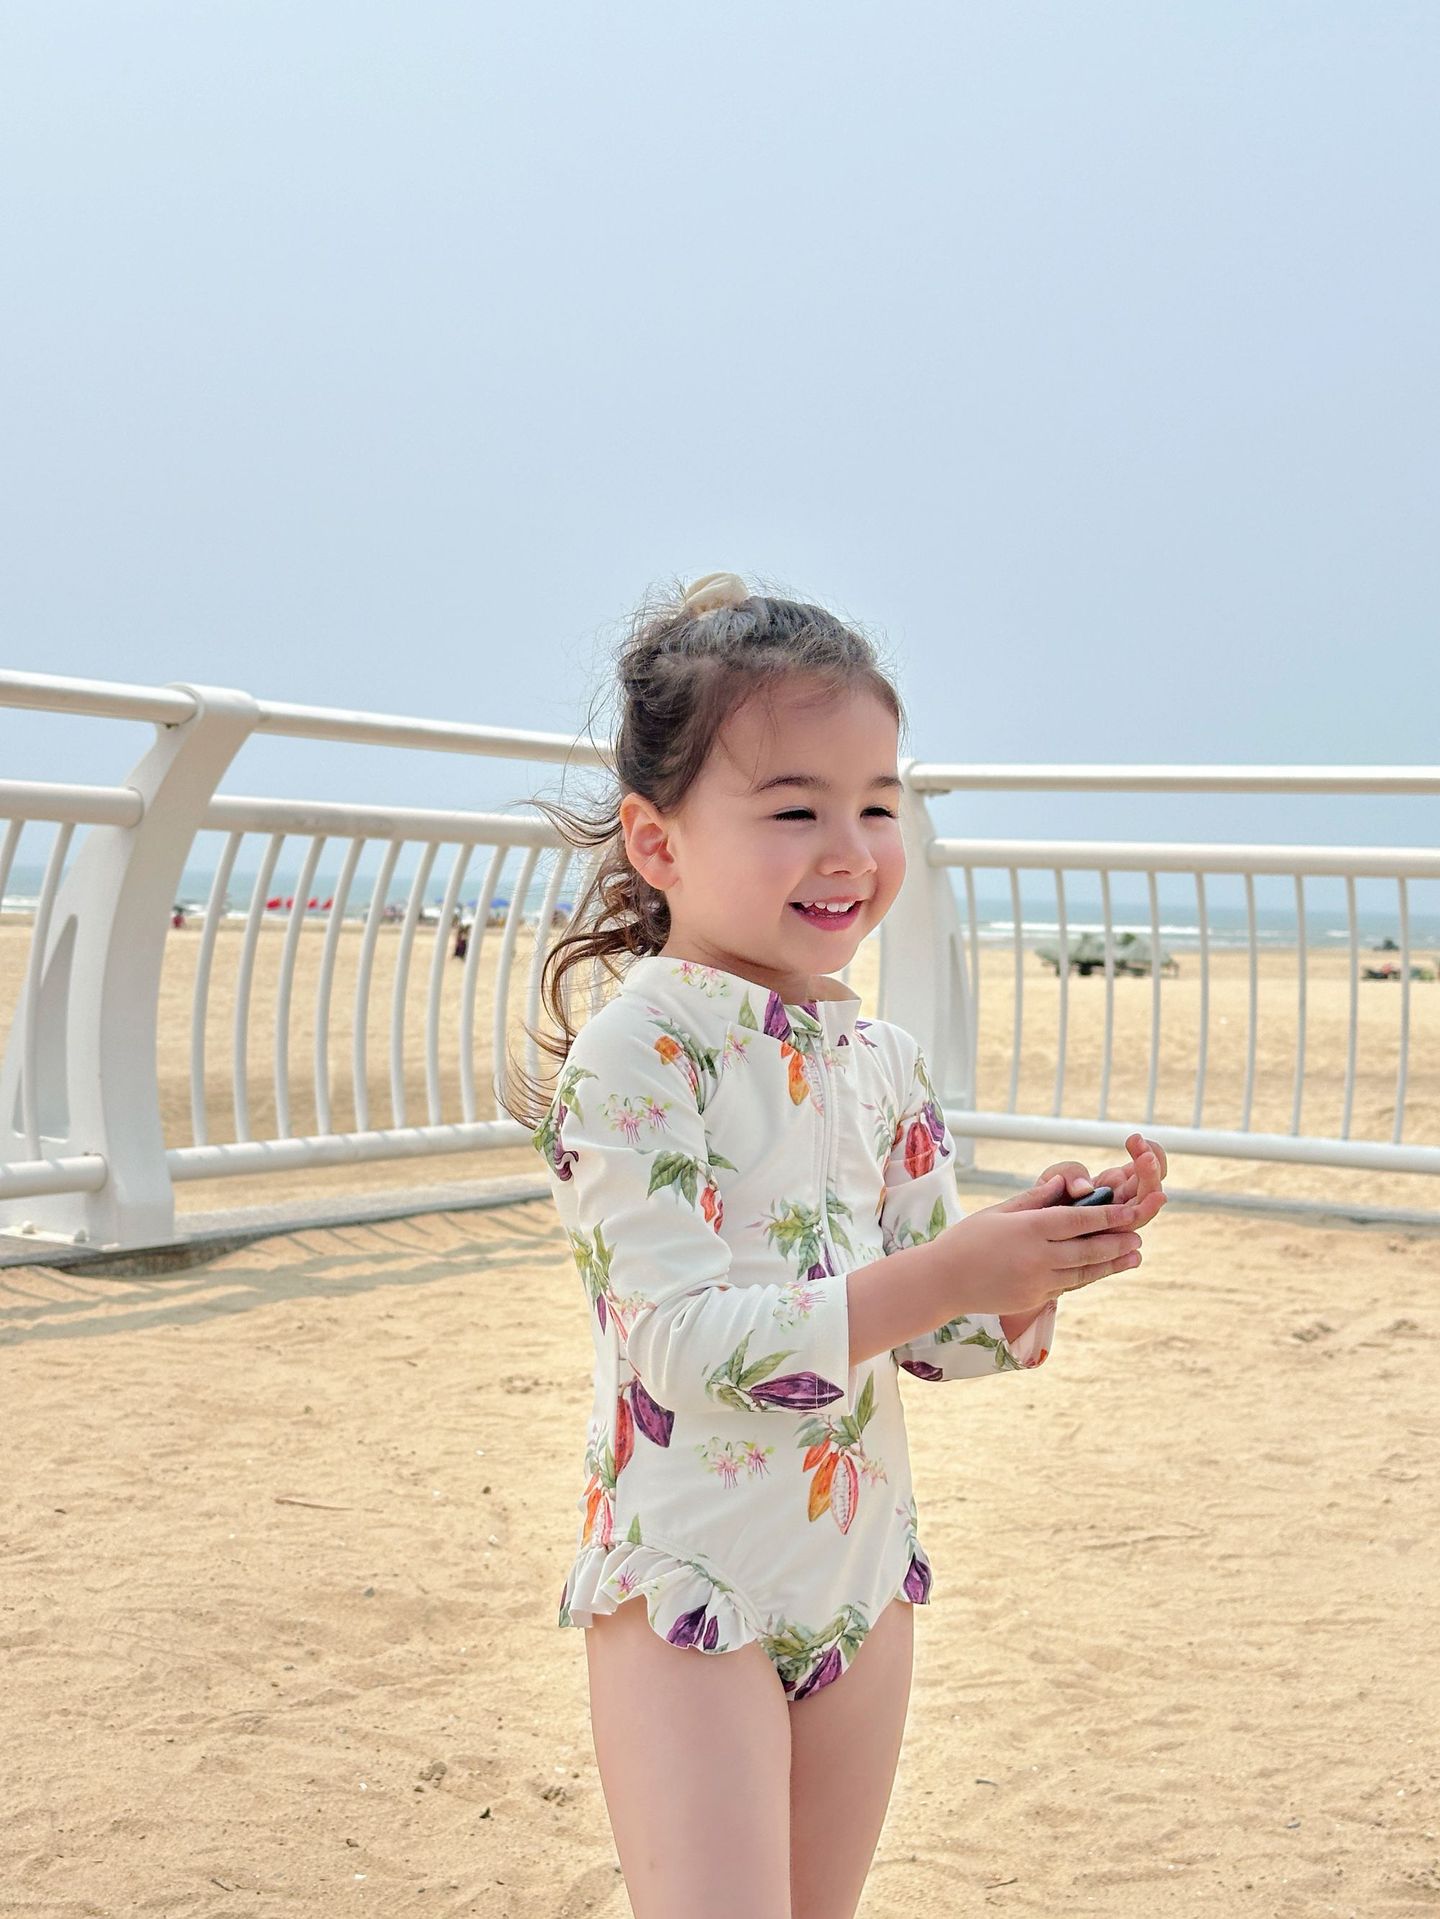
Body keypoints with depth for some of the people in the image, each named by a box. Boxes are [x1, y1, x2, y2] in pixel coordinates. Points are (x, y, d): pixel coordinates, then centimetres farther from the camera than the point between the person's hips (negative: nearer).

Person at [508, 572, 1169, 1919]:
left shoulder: (886, 1064, 3)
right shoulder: (637, 1049, -16)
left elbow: (927, 1340, 6)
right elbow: (684, 1342, -24)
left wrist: (1032, 1266, -14)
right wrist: (940, 1273, -30)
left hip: (862, 1576, 7)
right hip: (689, 1588, -6)